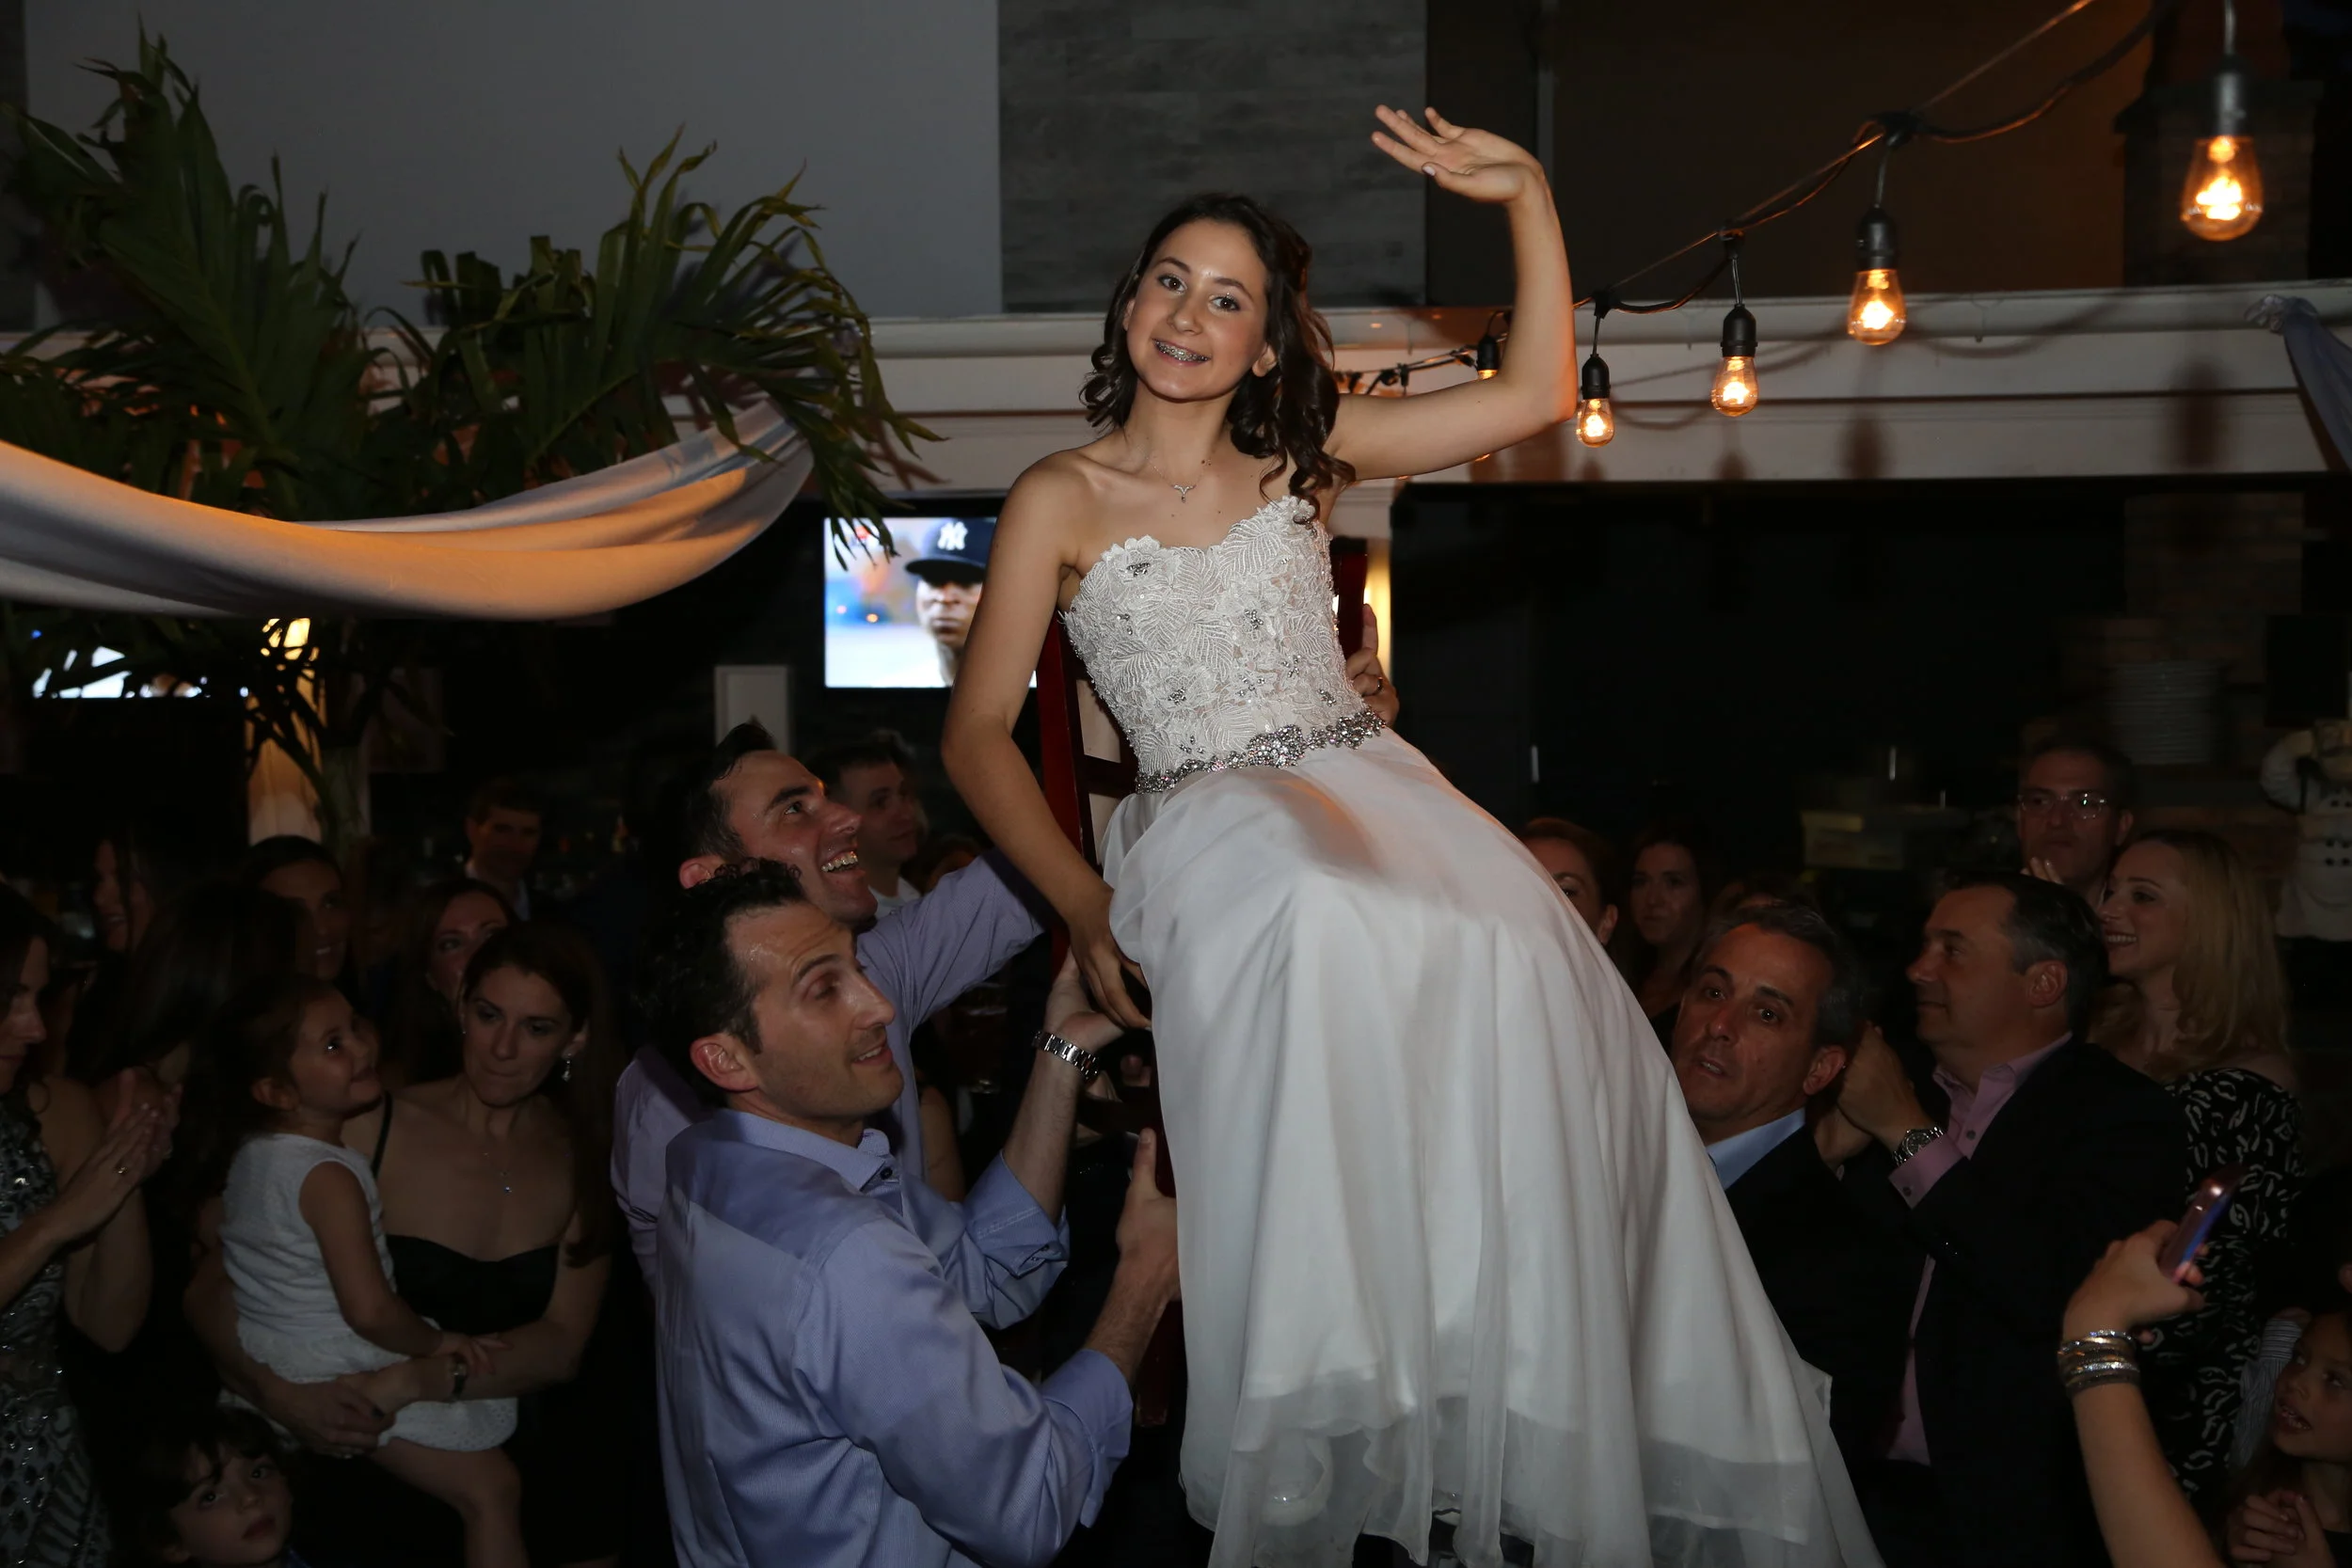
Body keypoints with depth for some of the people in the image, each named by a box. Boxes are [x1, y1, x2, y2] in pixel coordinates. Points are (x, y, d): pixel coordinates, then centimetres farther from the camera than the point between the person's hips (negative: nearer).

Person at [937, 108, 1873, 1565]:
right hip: (1211, 826, -3)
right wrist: (1081, 900, -5)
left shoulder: (1304, 451, 16)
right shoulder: (1062, 500, 8)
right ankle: (1320, 1441, -29)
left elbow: (1536, 395, 14)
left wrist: (1531, 196, 6)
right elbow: (978, 734, 7)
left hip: (1375, 789, 4)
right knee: (1329, 931, -39)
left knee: (1518, 963, -27)